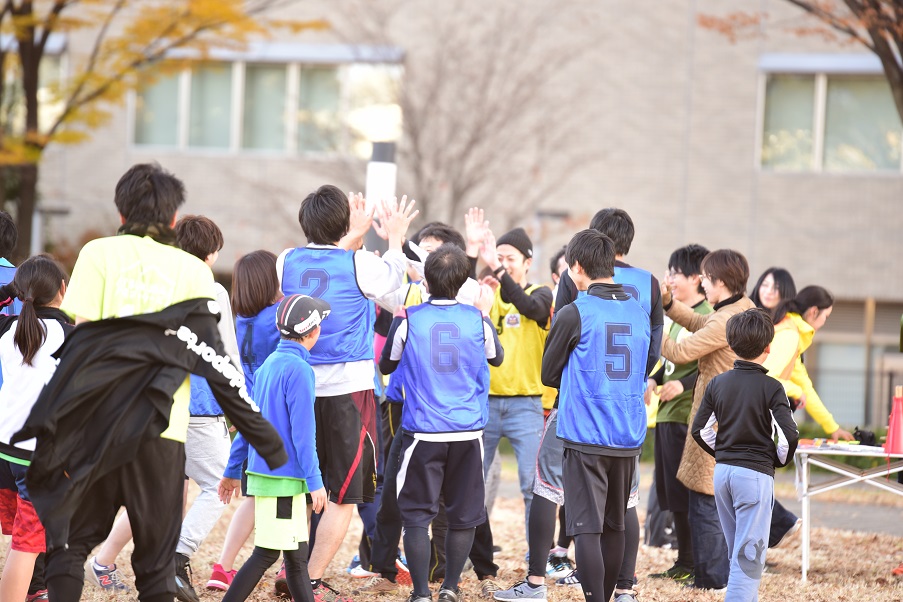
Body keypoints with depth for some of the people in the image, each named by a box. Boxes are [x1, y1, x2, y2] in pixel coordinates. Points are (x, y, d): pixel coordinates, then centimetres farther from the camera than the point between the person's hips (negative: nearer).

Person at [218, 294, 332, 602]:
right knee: (266, 553, -5)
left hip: (263, 470, 9)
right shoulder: (299, 369, -15)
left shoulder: (268, 365, 12)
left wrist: (233, 471, 21)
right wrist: (315, 481, -14)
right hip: (282, 478, -9)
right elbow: (302, 432, -17)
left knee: (296, 554, 11)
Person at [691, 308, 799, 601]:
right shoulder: (771, 388, -11)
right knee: (749, 555, -5)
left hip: (722, 471, 6)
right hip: (756, 474, -6)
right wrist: (779, 460, 3)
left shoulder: (717, 383, 4)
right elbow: (789, 435, -16)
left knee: (736, 551, 17)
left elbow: (700, 430, 6)